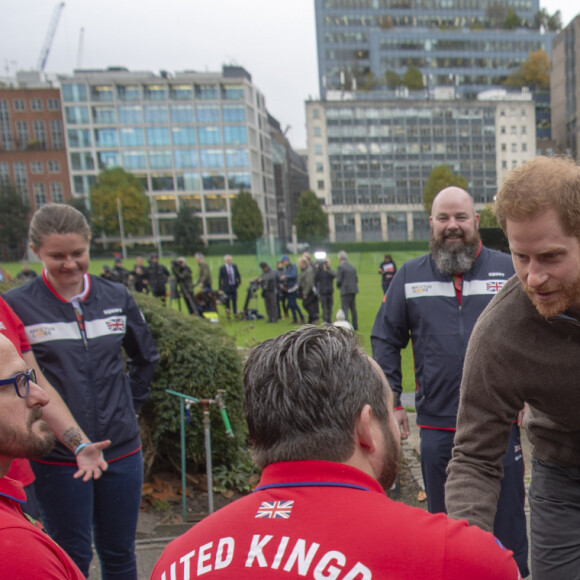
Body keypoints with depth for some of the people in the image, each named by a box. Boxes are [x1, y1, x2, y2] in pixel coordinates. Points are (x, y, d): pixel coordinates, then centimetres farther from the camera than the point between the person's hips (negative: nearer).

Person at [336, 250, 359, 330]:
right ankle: (355, 325, 20)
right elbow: (356, 279, 14)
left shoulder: (340, 267, -10)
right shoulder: (352, 267, 12)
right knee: (353, 308, 14)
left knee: (345, 308, -5)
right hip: (354, 290, 7)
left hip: (345, 290, -7)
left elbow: (339, 281, -11)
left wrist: (338, 286, 8)